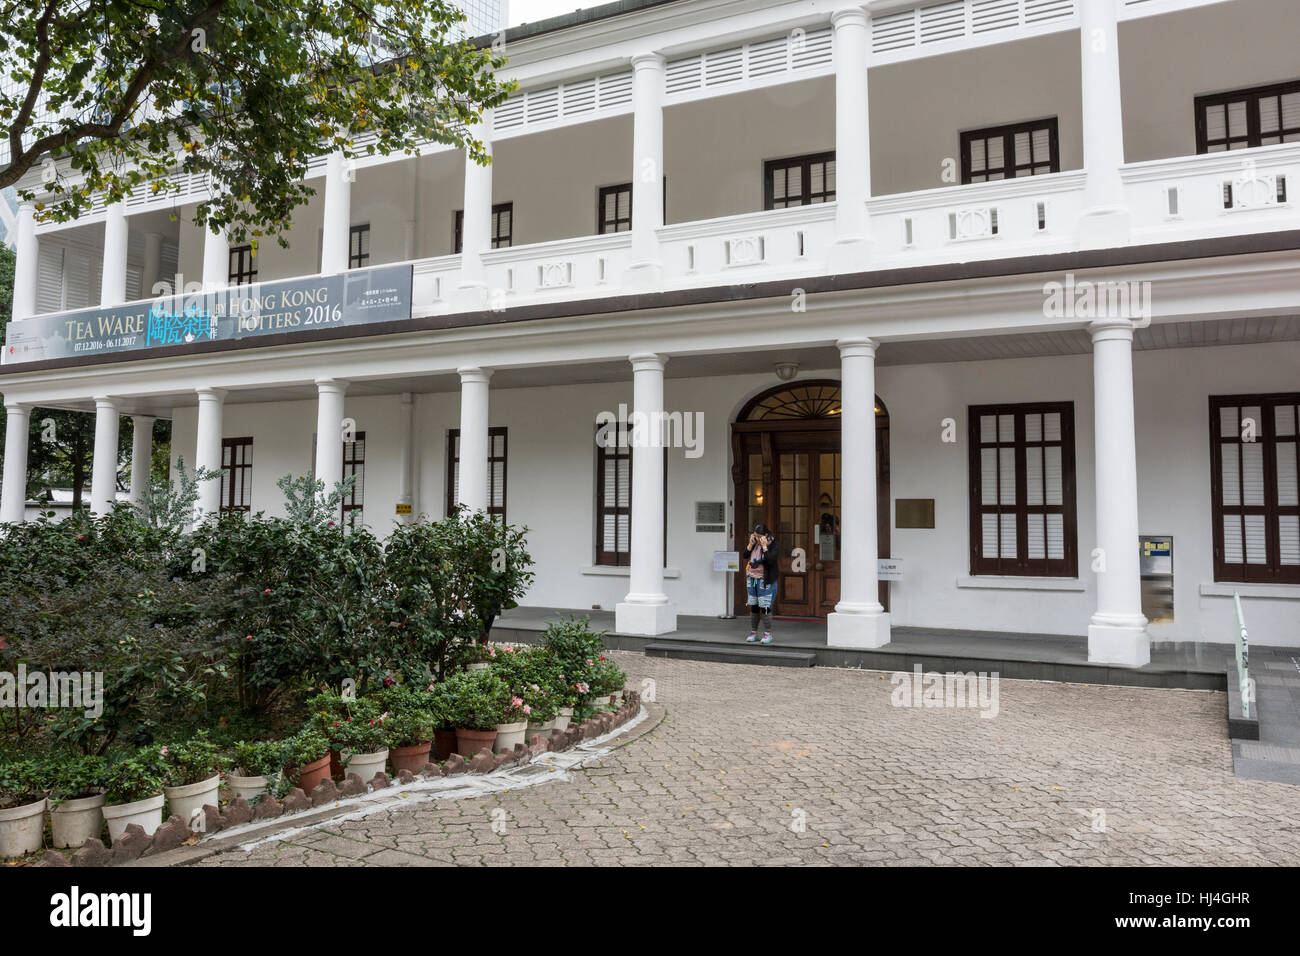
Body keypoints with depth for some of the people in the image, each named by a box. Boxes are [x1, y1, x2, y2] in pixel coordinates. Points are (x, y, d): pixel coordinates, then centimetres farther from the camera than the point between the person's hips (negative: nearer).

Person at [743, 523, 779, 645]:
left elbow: (770, 560, -22)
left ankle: (768, 634, 4)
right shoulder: (754, 542, 6)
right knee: (753, 607, 10)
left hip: (765, 581, -5)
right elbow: (745, 556, 2)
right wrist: (751, 543, -7)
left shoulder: (773, 545, -10)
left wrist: (764, 546, -22)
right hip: (751, 579, 5)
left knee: (765, 607, -5)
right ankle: (753, 633, 19)